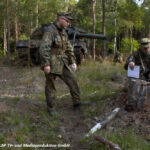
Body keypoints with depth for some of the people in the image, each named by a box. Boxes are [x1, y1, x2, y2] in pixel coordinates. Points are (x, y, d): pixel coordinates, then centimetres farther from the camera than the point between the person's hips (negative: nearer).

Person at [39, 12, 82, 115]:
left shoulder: (63, 32, 11)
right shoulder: (50, 31, -16)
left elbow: (68, 48, 16)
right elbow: (44, 48, -25)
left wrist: (73, 61, 13)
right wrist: (46, 64, -30)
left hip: (61, 62, 8)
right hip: (51, 63, -8)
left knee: (73, 79, 2)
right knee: (51, 86, 3)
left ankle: (77, 102, 11)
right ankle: (51, 108, 16)